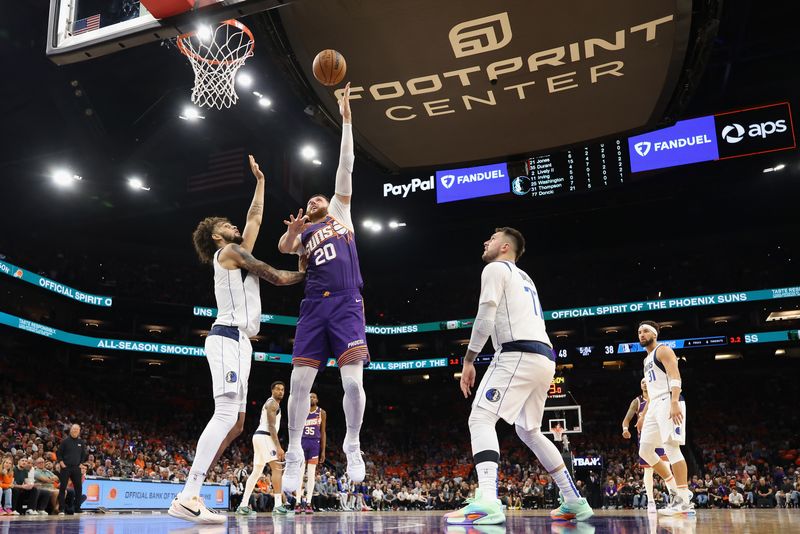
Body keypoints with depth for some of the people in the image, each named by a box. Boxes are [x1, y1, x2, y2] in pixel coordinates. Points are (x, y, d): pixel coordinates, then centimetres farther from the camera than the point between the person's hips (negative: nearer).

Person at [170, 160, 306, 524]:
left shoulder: (238, 253, 25)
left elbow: (255, 217, 34)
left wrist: (260, 181, 41)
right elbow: (277, 278, 0)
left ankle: (190, 495, 2)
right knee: (226, 414, -21)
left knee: (235, 423, 5)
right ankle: (187, 498, -27)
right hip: (228, 338, -10)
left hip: (237, 342, 10)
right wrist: (307, 273, 16)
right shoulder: (230, 251, 0)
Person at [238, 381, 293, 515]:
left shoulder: (271, 403, 24)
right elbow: (271, 426, -18)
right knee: (277, 467, -15)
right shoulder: (272, 403, -8)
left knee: (257, 471, 12)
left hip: (259, 437, 11)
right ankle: (278, 505, -21)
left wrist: (276, 446, 25)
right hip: (264, 437, -11)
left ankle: (243, 506, 13)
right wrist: (278, 447, -23)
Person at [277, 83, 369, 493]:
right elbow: (284, 248, -2)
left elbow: (345, 167, 14)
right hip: (315, 305, 2)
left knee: (353, 380, -13)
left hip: (348, 304, -2)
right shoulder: (303, 233, 23)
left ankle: (352, 446, 5)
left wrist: (345, 119, 12)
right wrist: (292, 232, -23)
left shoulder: (340, 211, 21)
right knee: (300, 381, -4)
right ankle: (295, 454, 6)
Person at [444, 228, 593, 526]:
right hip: (545, 357, 9)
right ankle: (575, 502, 22)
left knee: (481, 419, -14)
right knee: (528, 431, 21)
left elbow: (486, 317, -8)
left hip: (519, 354, -9)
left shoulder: (495, 268, 4)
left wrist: (468, 360, -6)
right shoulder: (525, 278, 30)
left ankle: (487, 502, -31)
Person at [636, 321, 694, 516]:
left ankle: (685, 500, -15)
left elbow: (675, 377, -16)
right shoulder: (647, 359, 25)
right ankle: (675, 489, 14)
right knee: (645, 451, 6)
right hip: (655, 405, 10)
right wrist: (644, 414, 25)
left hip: (668, 402, -10)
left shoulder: (663, 350, -3)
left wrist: (675, 403, -29)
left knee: (671, 446, -16)